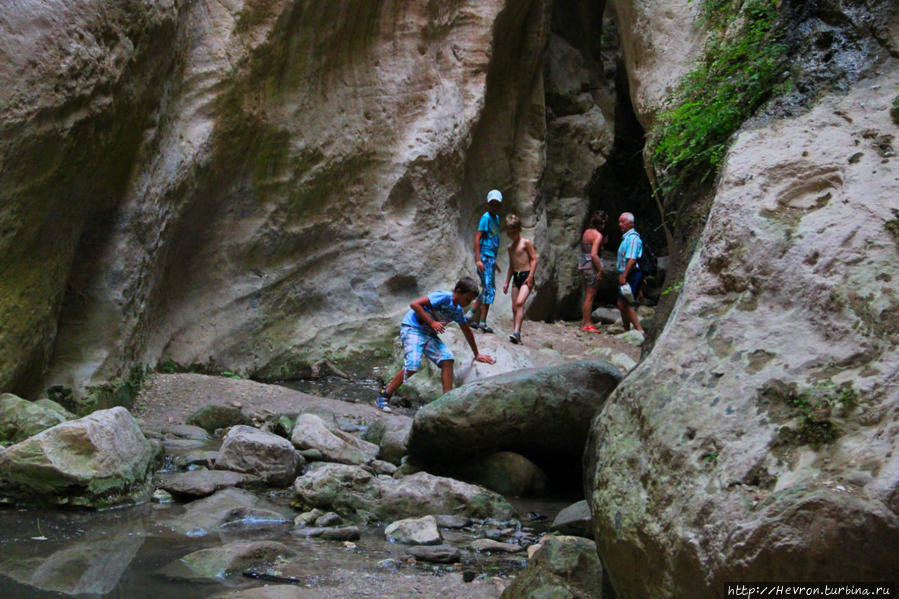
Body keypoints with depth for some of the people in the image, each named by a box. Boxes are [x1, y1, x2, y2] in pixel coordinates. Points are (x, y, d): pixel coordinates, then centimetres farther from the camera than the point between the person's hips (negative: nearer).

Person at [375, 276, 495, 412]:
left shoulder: (458, 311, 8)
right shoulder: (443, 297, -18)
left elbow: (467, 332, 23)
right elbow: (415, 304, -23)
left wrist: (476, 354, 30)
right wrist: (432, 322, -24)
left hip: (429, 333, 8)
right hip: (412, 328, -8)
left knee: (447, 358, -11)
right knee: (413, 365, -23)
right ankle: (383, 397, -11)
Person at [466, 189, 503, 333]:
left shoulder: (496, 218, 17)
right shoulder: (486, 217, -10)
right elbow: (477, 238, -16)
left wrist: (494, 261, 26)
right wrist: (478, 259, -24)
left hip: (490, 257, 9)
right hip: (484, 256, -9)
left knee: (487, 290, 13)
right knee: (489, 289, -9)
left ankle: (472, 315, 18)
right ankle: (482, 322, -6)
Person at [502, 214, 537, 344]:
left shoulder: (526, 242, -4)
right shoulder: (510, 246, 17)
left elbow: (534, 259, -7)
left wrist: (530, 277, -15)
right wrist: (506, 282, 21)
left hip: (526, 275, -7)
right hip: (515, 277, 7)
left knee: (520, 302, -22)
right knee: (514, 307, 4)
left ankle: (516, 332, -28)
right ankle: (516, 335, 9)